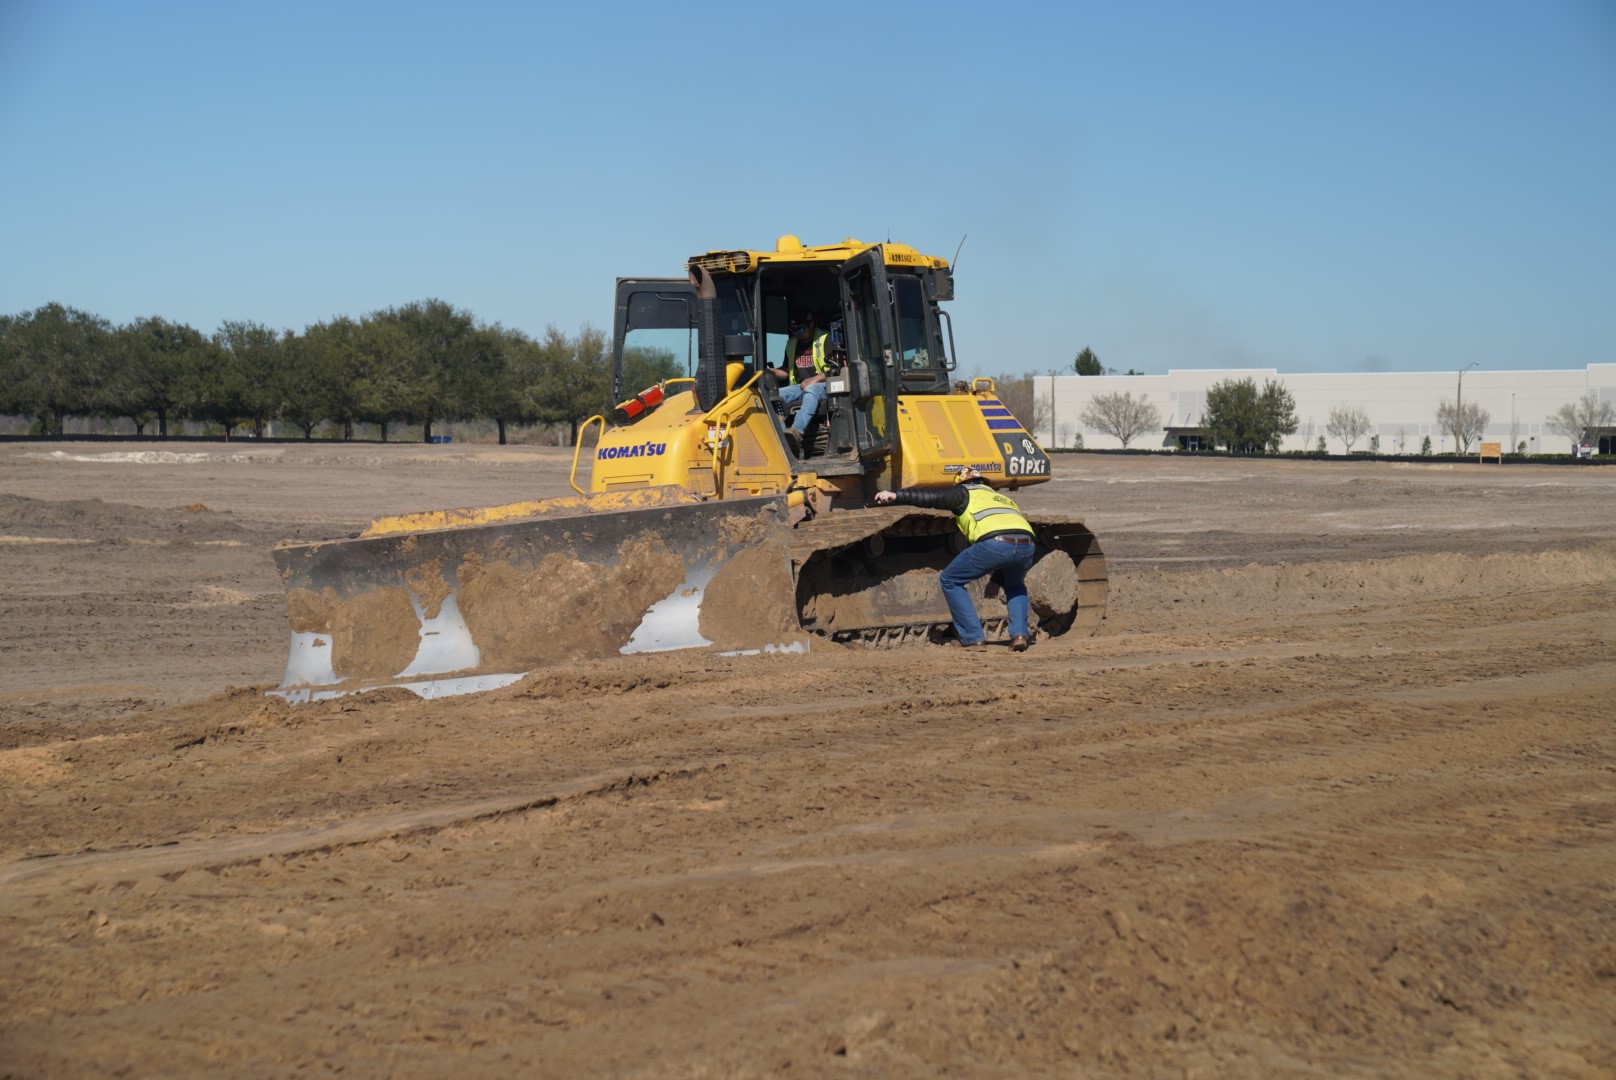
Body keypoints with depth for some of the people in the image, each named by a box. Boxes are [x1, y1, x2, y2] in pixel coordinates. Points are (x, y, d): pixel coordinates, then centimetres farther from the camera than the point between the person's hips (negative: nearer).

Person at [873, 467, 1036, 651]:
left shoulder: (965, 493, 24)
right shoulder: (1004, 499, 41)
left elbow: (933, 497, 7)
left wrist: (896, 495, 3)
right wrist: (996, 578, 53)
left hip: (995, 543, -6)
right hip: (1026, 545, 6)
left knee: (950, 581, 16)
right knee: (1015, 585, 37)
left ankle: (973, 639, 9)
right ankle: (1020, 634, 15)